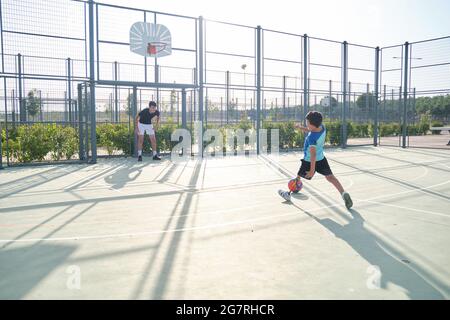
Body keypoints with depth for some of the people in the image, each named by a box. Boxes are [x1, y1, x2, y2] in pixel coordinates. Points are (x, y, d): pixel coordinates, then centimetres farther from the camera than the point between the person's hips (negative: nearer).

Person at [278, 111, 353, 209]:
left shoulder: (311, 138, -31)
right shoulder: (322, 127, -9)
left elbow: (313, 154, -31)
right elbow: (310, 130, 14)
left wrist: (312, 169, -28)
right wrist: (301, 128, 5)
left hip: (309, 161, -6)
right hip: (321, 158, 7)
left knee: (298, 177, 12)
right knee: (330, 177, 8)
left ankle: (288, 194, 29)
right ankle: (344, 193, -8)